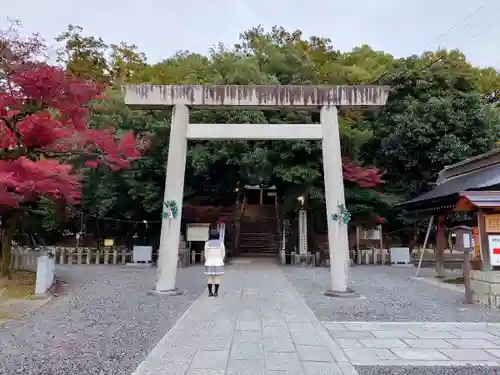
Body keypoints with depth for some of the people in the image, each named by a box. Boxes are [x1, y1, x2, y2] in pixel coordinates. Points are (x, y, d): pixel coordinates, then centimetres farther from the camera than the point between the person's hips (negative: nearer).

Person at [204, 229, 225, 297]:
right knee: (217, 278, 6)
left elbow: (206, 254, -2)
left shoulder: (207, 243, -8)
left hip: (209, 263, 0)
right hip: (218, 263, 0)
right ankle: (216, 292, 6)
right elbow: (223, 254, 0)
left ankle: (210, 292, 8)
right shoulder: (221, 243, -5)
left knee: (209, 278, 7)